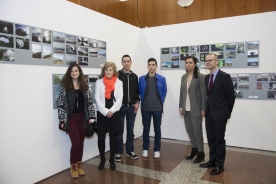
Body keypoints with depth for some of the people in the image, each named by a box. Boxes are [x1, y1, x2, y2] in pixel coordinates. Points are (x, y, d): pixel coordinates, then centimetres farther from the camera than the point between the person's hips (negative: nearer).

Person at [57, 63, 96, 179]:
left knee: (81, 143, 9)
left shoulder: (84, 86, 6)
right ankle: (73, 167, 17)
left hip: (83, 118, 3)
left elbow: (89, 102, 6)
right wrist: (62, 120, -7)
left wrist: (91, 116, -1)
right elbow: (60, 104, -4)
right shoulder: (65, 86, -2)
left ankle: (79, 165, 27)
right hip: (71, 118, -3)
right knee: (76, 143, -5)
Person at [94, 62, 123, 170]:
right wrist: (105, 111, -13)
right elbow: (97, 98, -3)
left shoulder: (119, 82, 5)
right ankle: (102, 159, 22)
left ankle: (112, 160, 24)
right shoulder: (99, 82, 5)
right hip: (102, 113, 0)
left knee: (113, 138, 8)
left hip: (114, 113, 0)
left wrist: (111, 111, -12)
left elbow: (120, 98, -2)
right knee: (101, 138, 2)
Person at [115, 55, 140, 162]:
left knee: (130, 130, 12)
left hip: (132, 107, 4)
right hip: (120, 107, -4)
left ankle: (130, 151, 24)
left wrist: (137, 102, 1)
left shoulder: (134, 76, 11)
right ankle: (118, 152, 16)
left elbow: (137, 91, 13)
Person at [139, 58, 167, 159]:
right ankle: (145, 149, 22)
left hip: (157, 108, 0)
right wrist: (143, 102, 10)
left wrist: (160, 102, 9)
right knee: (146, 129, 9)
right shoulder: (141, 79, 0)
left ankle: (157, 150, 20)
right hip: (145, 108, 1)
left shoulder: (162, 79, -1)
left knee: (157, 129, 8)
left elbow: (164, 92, 8)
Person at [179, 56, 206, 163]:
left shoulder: (200, 77, -8)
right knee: (190, 131, 13)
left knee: (197, 132, 2)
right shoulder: (184, 77, 9)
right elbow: (181, 92, 11)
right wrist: (180, 106, 8)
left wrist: (203, 109, -13)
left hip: (196, 109, -6)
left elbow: (203, 94, -10)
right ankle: (194, 150, 30)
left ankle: (201, 154, 17)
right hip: (186, 109, 6)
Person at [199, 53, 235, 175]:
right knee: (211, 139, 15)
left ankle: (219, 165, 17)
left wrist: (227, 113, -2)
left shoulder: (225, 77, -11)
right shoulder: (206, 77, 10)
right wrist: (207, 109, 11)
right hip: (209, 112, 7)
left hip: (220, 113, -7)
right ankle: (212, 161, 30)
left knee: (219, 140, 4)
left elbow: (231, 96, -8)